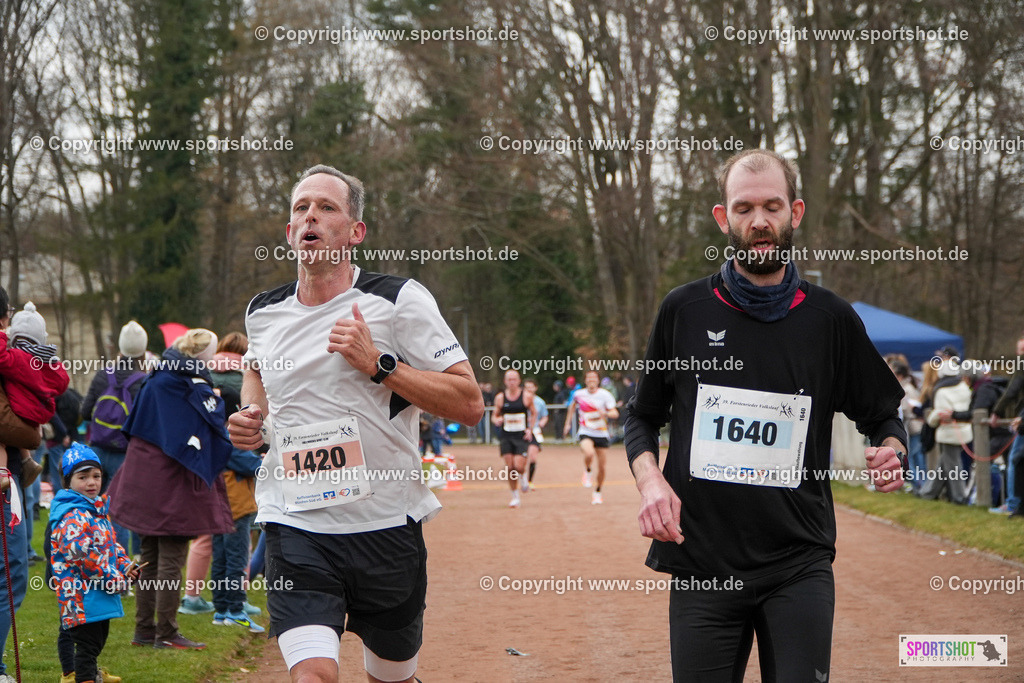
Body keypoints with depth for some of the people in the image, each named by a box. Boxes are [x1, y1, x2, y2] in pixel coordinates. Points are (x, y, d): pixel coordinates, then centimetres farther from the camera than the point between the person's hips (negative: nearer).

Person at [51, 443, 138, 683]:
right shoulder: (73, 516, -18)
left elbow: (111, 544, 23)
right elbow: (82, 553, -26)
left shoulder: (97, 510, 15)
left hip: (100, 595, 10)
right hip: (84, 596, -10)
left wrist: (126, 566, 6)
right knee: (88, 642, -7)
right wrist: (114, 579, -21)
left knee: (97, 639, 21)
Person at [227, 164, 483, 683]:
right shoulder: (263, 312, 8)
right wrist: (251, 415, 11)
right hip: (295, 527, 1)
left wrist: (379, 365, -17)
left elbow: (469, 403, -9)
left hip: (387, 527, -1)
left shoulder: (398, 301, -5)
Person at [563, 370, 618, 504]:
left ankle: (598, 492, 25)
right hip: (585, 432, -1)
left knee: (601, 466, 3)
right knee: (589, 453, -32)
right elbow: (573, 405, 22)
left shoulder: (605, 395, -7)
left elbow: (615, 413, -12)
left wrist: (606, 413, -33)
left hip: (602, 434, 1)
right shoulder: (579, 394, -1)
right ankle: (587, 472, 0)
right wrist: (568, 423, 22)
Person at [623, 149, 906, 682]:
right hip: (701, 565, 1)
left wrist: (891, 455, -9)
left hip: (798, 564, -1)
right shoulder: (684, 311, 5)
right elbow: (642, 416, 14)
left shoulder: (831, 319, 4)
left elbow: (883, 415, 14)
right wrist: (649, 479, -6)